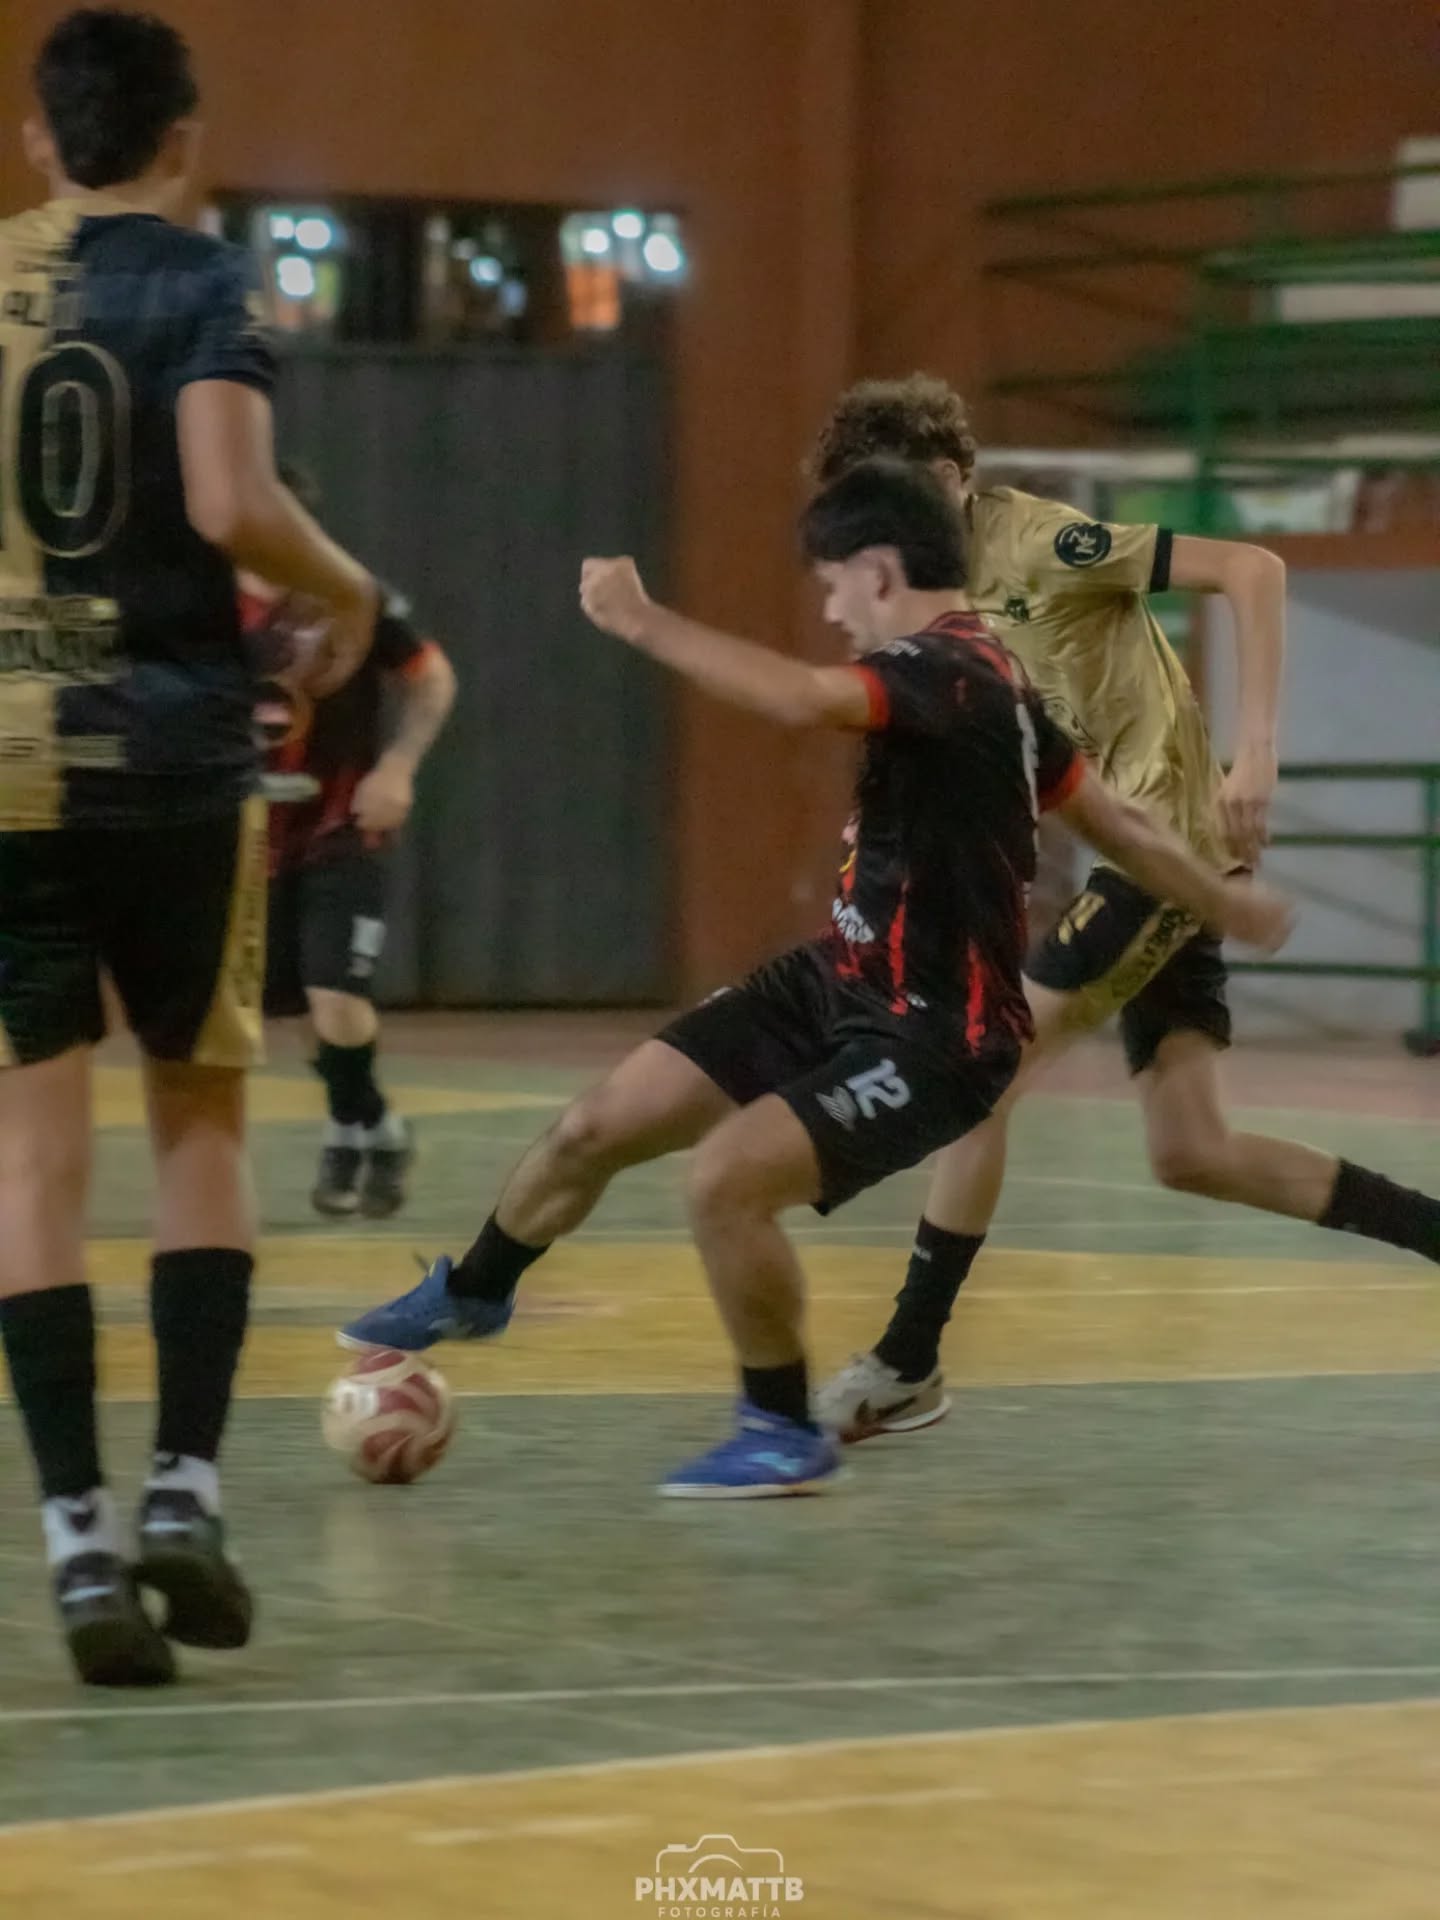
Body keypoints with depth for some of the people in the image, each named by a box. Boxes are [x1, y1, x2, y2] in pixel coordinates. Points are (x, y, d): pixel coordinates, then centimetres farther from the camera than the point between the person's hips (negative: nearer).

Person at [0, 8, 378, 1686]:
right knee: (199, 1114, 14)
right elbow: (231, 504, -17)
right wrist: (348, 591, 1)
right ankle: (185, 1491, 1)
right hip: (170, 747, -2)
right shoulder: (200, 283, -3)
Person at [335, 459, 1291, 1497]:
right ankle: (471, 1293, 37)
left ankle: (786, 1431, -4)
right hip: (839, 984, 10)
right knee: (594, 1129, 8)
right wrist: (1223, 902, 32)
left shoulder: (951, 673, -24)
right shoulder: (984, 677, 8)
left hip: (931, 1040, -10)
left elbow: (800, 697, -44)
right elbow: (1115, 819, 18)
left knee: (726, 1178, -27)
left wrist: (642, 620, -35)